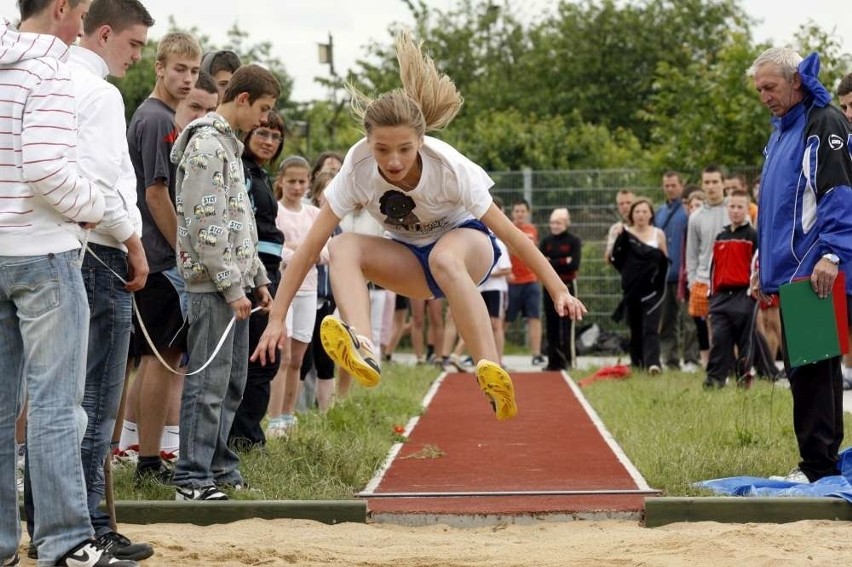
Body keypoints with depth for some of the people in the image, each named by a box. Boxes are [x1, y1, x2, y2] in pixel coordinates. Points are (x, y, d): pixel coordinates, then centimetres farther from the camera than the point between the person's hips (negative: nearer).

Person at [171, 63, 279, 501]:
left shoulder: (228, 144, 20)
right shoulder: (206, 146, -13)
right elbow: (205, 226, -18)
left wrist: (257, 278, 20)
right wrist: (232, 287, -17)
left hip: (233, 283, 10)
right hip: (213, 284, -10)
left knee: (231, 382, 13)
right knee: (208, 383, -8)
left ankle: (221, 470, 20)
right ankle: (193, 479, -5)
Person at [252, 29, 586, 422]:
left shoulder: (448, 167, -28)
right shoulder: (358, 169, -24)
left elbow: (509, 233, -21)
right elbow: (310, 247, -22)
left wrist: (558, 290, -21)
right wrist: (277, 319, -27)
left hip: (468, 243, -3)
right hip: (412, 261, 3)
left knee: (444, 257, -41)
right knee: (342, 247, -27)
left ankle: (491, 373, -43)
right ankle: (363, 351, -49)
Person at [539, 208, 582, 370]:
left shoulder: (574, 241, -1)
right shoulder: (546, 241, 9)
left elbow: (574, 264, -14)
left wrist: (551, 263, -12)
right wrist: (563, 262, -12)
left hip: (567, 286, -4)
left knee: (566, 326, -5)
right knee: (551, 326, 5)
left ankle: (567, 360, -3)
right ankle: (553, 361, 10)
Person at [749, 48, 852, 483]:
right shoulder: (781, 132, 21)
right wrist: (762, 262, 24)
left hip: (816, 274, -9)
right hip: (787, 271, 9)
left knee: (812, 368, -10)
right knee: (801, 369, 10)